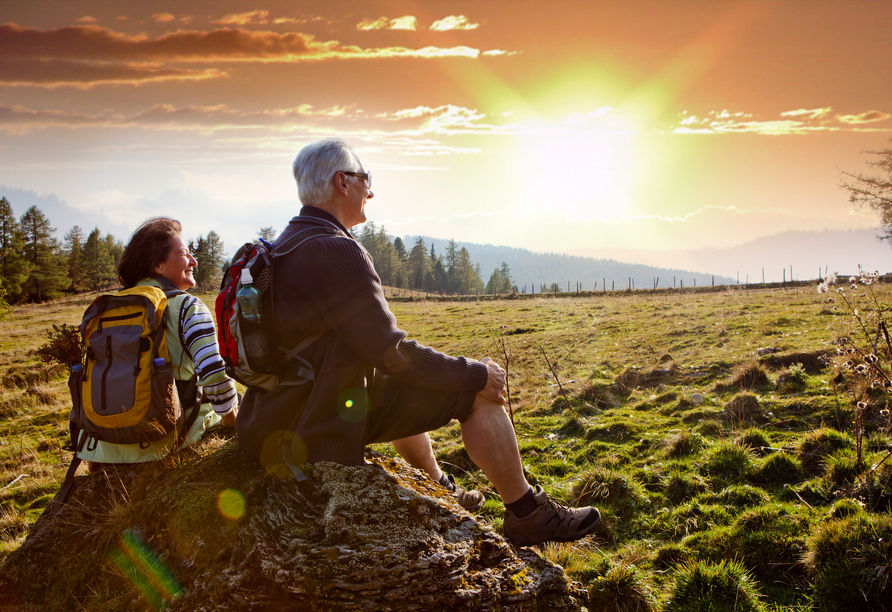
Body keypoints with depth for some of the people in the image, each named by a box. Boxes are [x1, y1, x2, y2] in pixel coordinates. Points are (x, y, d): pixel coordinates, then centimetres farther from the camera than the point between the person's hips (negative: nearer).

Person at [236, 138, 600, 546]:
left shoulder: (282, 247, 11)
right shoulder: (336, 252, -20)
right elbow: (391, 355, -21)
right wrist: (476, 373, -9)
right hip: (324, 428, -10)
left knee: (404, 387, 34)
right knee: (478, 392, -5)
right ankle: (527, 514, 8)